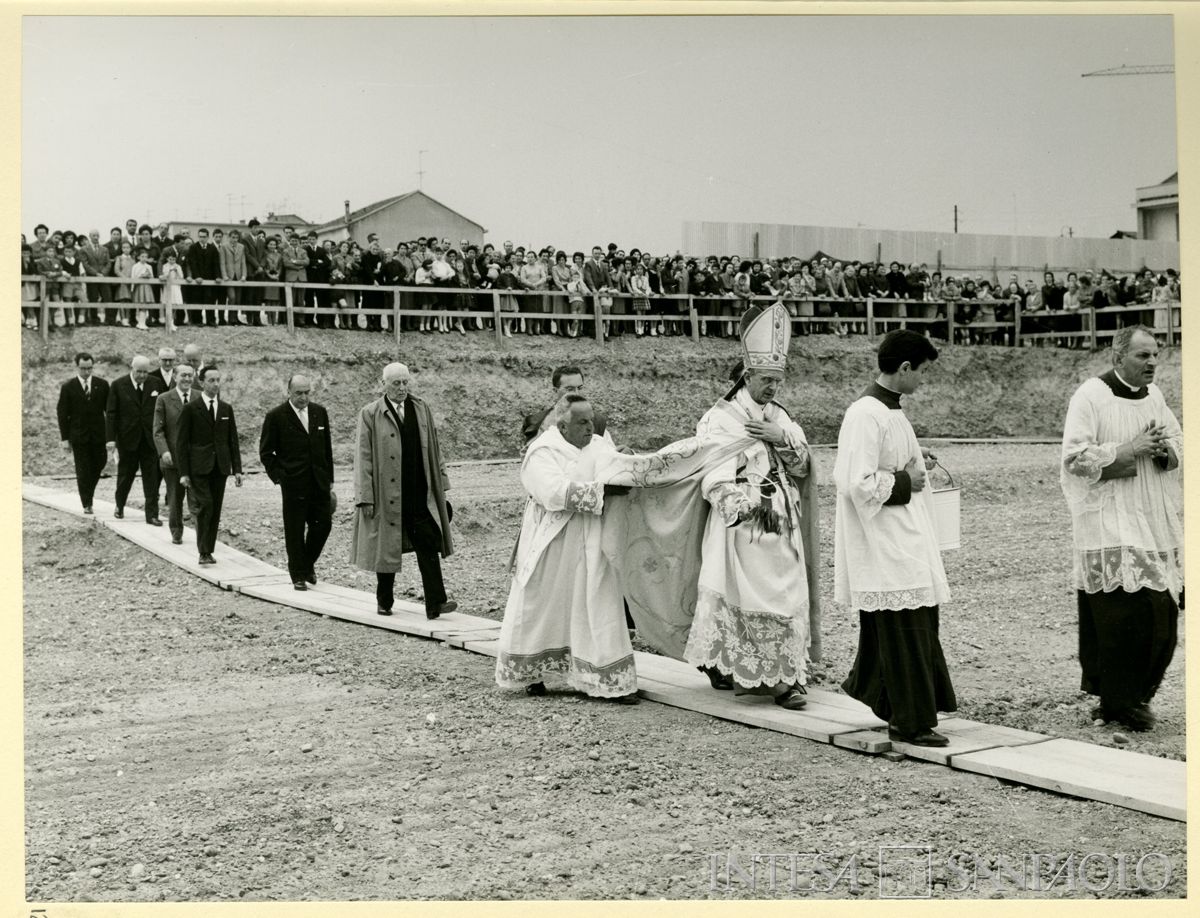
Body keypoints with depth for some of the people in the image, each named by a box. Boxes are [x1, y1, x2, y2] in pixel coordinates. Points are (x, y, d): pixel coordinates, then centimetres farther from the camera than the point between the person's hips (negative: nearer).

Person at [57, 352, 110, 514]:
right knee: (83, 470, -1)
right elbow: (62, 414, 0)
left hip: (98, 434, 2)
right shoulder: (68, 387, -2)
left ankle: (88, 492, 30)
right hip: (78, 435, -2)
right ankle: (87, 504, 4)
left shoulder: (102, 384, 2)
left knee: (99, 464, 6)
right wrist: (65, 438, -4)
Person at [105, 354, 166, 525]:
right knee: (125, 474, 12)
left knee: (151, 477, -1)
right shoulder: (118, 385, -5)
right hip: (127, 437, -1)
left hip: (150, 438, 1)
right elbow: (111, 413, -5)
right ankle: (119, 506, 35)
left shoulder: (156, 383, 0)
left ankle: (152, 514, 2)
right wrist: (111, 438, -11)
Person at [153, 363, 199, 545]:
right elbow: (158, 430, -2)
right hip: (172, 458, 0)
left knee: (197, 499, -9)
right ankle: (176, 533, 25)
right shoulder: (164, 399, 2)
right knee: (174, 499, 11)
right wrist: (164, 451, -17)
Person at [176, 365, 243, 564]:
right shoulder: (190, 409, -2)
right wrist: (183, 472, -7)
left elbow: (233, 441, 13)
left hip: (220, 467, 4)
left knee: (216, 510, 4)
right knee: (205, 505, -14)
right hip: (198, 467, -4)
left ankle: (209, 551, 13)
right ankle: (203, 552, -9)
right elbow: (182, 442, -2)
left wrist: (237, 469, 6)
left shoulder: (226, 409, 11)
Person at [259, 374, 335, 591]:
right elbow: (265, 452, 1)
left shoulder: (320, 413, 9)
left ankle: (308, 563, 25)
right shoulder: (276, 416, -4)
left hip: (319, 482, 4)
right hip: (293, 483, -4)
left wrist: (329, 480, 11)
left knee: (324, 524, 3)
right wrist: (278, 476, -7)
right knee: (295, 530, 2)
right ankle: (298, 575, 13)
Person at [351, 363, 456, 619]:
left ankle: (435, 603, -9)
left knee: (428, 545, -7)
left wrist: (441, 484, 9)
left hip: (419, 494, 2)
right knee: (386, 547, 8)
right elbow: (363, 457, -4)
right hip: (386, 495, -2)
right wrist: (365, 497, -8)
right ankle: (384, 602, 23)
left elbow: (433, 451, 13)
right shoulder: (370, 414, -2)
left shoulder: (421, 410, 9)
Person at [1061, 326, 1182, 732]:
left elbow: (1180, 448, 17)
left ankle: (1137, 694, 22)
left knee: (1160, 612, 7)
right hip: (1110, 526, -7)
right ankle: (1119, 702, 3)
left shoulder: (1154, 394, 12)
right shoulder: (1090, 396, -9)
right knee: (1123, 611, -10)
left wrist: (1165, 448, -6)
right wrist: (1128, 449, -19)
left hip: (1155, 523, 7)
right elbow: (1075, 456, -14)